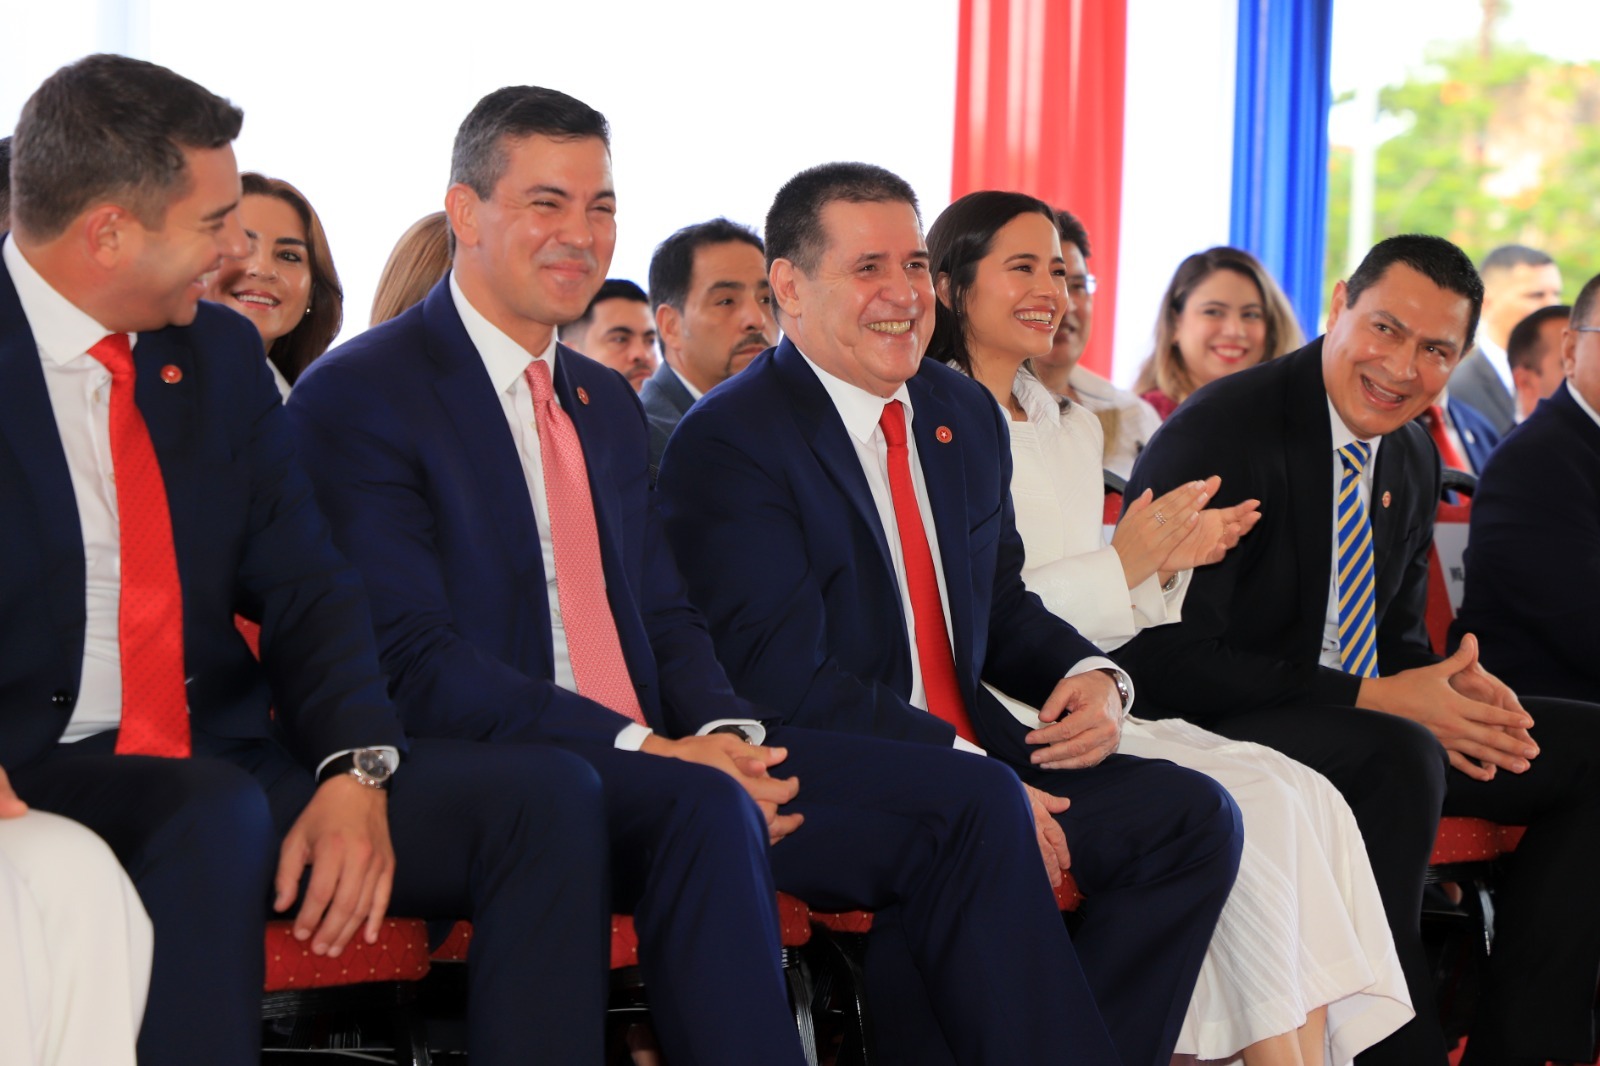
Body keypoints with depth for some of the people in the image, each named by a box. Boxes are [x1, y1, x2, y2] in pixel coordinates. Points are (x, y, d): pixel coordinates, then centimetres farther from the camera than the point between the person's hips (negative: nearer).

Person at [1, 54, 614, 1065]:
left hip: (225, 768, 6)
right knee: (214, 813, -38)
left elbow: (308, 593, 10)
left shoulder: (221, 355, 14)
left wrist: (356, 769, -10)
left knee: (545, 791, -12)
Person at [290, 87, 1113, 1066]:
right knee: (702, 807, -38)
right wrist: (644, 750, -21)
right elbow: (415, 663, -14)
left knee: (972, 800, -9)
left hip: (664, 758, 8)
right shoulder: (358, 398, -4)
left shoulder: (610, 404, 22)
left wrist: (724, 731, -5)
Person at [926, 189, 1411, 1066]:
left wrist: (1167, 565, 5)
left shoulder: (1075, 428, 21)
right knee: (1251, 805, -24)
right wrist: (1120, 565, -15)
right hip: (996, 725, -7)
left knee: (1305, 797, -17)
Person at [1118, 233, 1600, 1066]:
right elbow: (1168, 660, -22)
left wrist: (1451, 685, -8)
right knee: (1398, 757, -36)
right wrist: (1371, 698, -25)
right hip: (1220, 731, -9)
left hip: (1368, 719, 9)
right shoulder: (1222, 435, -17)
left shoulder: (1413, 458, 10)